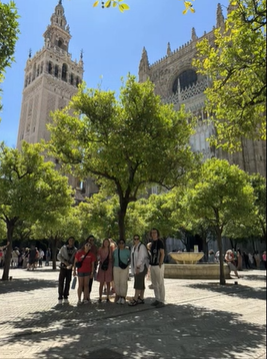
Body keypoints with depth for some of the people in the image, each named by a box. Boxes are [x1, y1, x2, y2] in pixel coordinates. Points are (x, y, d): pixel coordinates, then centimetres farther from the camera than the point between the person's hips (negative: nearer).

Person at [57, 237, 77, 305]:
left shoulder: (75, 249, 3)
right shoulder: (63, 248, -3)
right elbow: (59, 256, -4)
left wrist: (72, 264, -12)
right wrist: (65, 262, -17)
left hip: (70, 267, 2)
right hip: (63, 267, -2)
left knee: (68, 282, 5)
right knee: (61, 282, -4)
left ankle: (65, 297, 14)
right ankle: (60, 298, 3)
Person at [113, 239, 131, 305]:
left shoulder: (127, 251, 1)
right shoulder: (115, 251, 8)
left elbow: (130, 259, 6)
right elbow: (113, 259, 14)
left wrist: (127, 264, -7)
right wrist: (112, 267, 7)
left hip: (124, 269, -2)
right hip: (116, 268, 2)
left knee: (123, 282, -6)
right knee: (116, 282, 2)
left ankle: (123, 297, 5)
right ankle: (118, 296, 14)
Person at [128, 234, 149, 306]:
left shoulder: (141, 246, -12)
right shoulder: (133, 248, 15)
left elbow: (141, 257, -20)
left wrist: (138, 267, -23)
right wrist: (134, 268, 13)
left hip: (141, 267, -8)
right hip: (136, 268, 9)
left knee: (138, 283, -9)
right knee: (141, 283, 11)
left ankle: (135, 299, -8)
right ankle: (141, 298, 16)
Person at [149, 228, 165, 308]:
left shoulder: (160, 242, -11)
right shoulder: (152, 243, 13)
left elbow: (162, 254, -15)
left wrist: (160, 265, -18)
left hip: (158, 266, -8)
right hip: (152, 266, 8)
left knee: (160, 284, -1)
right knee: (154, 284, 12)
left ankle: (162, 301, 6)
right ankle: (157, 299, 22)